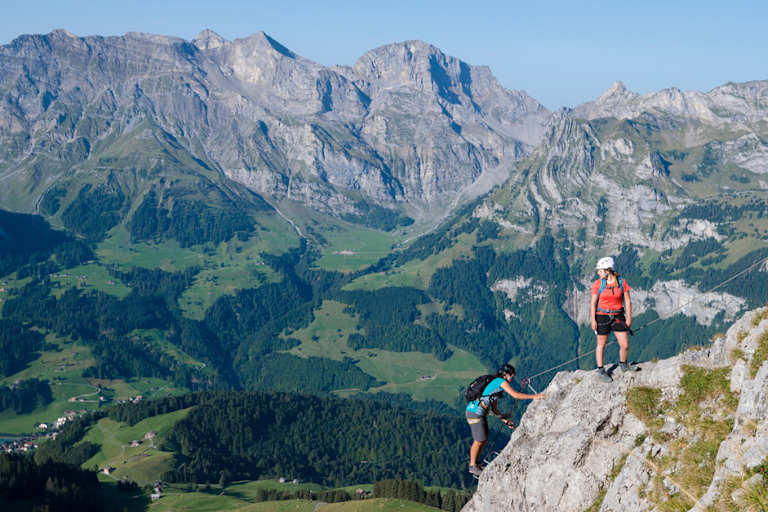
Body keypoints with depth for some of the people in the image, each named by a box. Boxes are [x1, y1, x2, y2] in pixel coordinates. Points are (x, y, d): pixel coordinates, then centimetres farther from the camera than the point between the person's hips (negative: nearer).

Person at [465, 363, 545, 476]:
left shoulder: (497, 386, 17)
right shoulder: (501, 381, -12)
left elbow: (494, 408, 19)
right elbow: (515, 395, -22)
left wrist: (505, 420, 15)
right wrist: (534, 396, -20)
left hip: (481, 413, 9)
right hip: (475, 413, -9)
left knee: (484, 439, 16)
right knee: (479, 441, 2)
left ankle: (475, 463, 31)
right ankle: (472, 466, 18)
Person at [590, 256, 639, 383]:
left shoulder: (622, 282, -5)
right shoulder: (598, 284, -7)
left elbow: (627, 301, 1)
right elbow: (593, 303, -4)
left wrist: (629, 318, 0)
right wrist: (593, 320, -9)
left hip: (618, 316, 1)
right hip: (602, 316, -1)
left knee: (625, 345, 2)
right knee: (601, 345, 7)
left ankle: (623, 365, 29)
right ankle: (600, 371, 21)